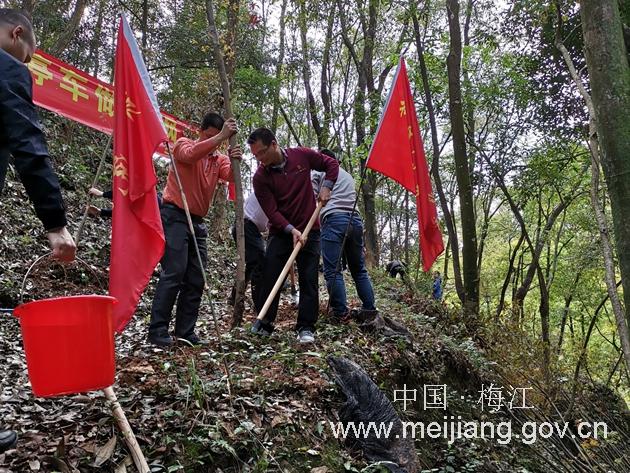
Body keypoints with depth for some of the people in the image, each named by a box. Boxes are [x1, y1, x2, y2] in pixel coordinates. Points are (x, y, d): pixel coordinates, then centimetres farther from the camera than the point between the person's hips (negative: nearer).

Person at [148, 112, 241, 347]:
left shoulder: (219, 159, 13)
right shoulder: (183, 144, 0)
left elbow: (230, 175, -8)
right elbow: (191, 154, -25)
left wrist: (235, 161, -29)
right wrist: (220, 137, -30)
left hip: (197, 221, 7)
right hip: (175, 216, -6)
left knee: (196, 279, 5)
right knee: (173, 273, -14)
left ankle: (185, 332, 12)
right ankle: (158, 330, -8)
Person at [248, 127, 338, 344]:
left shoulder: (302, 155, -6)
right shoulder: (260, 177, -10)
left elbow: (332, 164, 9)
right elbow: (271, 211, -15)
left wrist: (326, 186, -6)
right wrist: (291, 229, -28)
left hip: (308, 230, 0)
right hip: (280, 233, 0)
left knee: (309, 280, -1)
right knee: (269, 277, -2)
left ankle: (306, 328, 7)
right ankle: (263, 323, 13)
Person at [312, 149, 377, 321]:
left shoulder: (319, 170, 14)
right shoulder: (348, 175, 32)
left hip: (334, 219, -6)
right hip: (355, 219, 6)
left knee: (332, 270, -6)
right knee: (359, 269, 10)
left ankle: (340, 312, -10)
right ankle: (369, 309, 9)